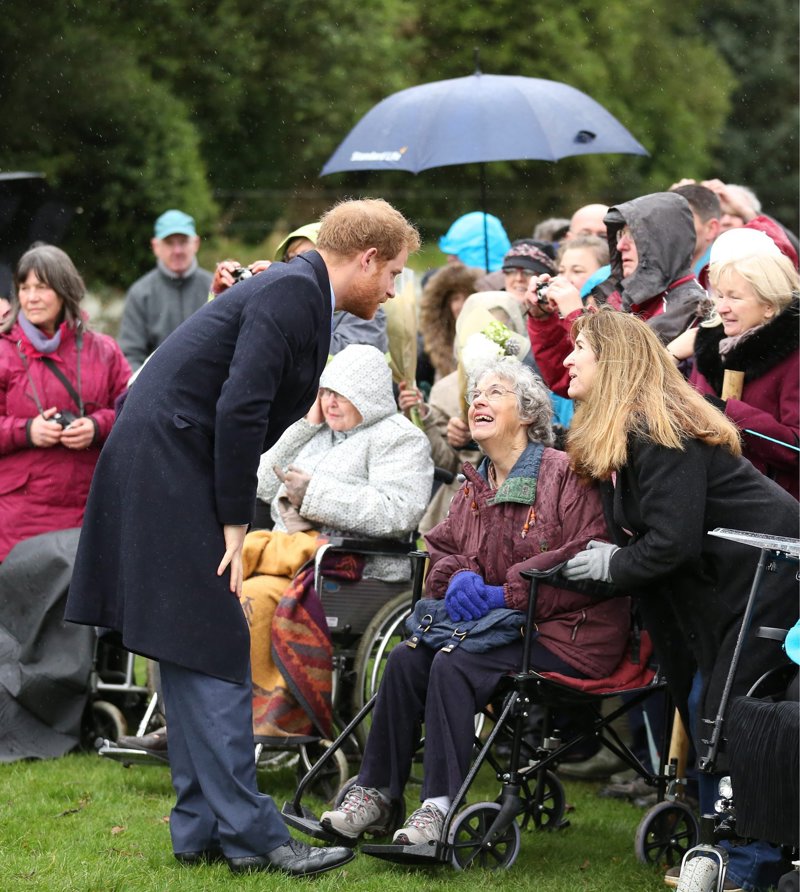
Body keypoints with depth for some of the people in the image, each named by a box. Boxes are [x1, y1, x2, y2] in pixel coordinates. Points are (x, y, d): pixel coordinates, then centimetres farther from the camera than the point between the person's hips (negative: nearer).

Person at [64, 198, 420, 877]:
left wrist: (233, 516, 11)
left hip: (164, 470, 11)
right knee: (212, 653, -9)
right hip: (171, 470, -11)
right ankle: (250, 834, -7)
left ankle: (202, 831, 17)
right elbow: (239, 410, -22)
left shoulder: (296, 289, 16)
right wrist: (234, 522, -15)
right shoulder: (293, 292, -15)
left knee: (196, 656, 12)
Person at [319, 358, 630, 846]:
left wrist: (504, 594, -20)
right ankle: (375, 795, -10)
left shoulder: (565, 475, -9)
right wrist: (460, 576, -8)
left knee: (454, 666, -28)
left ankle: (441, 807, -26)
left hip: (567, 632, -7)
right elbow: (441, 548, 19)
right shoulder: (476, 486, 15)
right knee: (406, 659, -14)